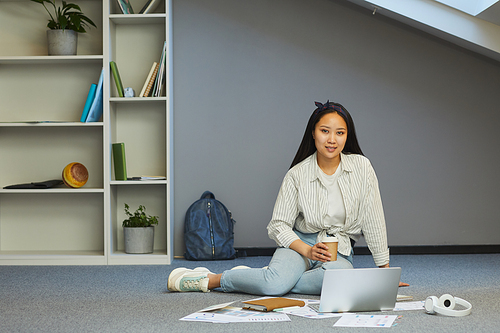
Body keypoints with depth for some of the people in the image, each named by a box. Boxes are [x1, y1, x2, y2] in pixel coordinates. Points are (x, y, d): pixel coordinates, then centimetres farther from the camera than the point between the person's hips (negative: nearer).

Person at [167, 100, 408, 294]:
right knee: (277, 281, -36)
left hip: (339, 251, 2)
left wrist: (385, 270, 0)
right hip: (300, 243, -1)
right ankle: (208, 279, -13)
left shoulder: (361, 167, -4)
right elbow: (278, 225, -5)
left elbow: (373, 221, -1)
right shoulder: (297, 175, -6)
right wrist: (308, 251, -21)